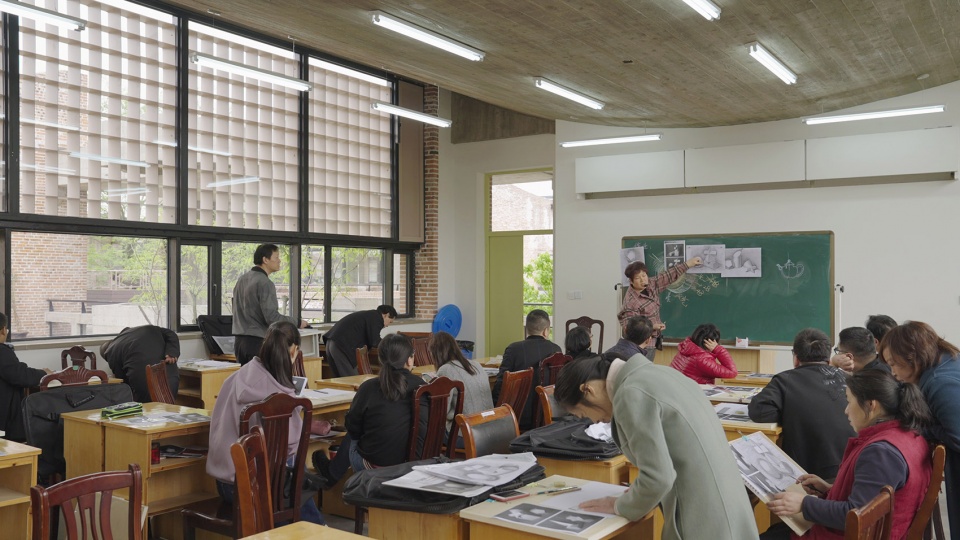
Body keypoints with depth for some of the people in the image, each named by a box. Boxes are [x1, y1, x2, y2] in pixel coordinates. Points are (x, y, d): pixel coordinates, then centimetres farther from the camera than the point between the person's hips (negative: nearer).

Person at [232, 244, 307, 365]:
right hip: (258, 342, -9)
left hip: (240, 341, 9)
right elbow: (272, 317, -21)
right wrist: (297, 323, -9)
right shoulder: (265, 283, -15)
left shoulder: (242, 279, 12)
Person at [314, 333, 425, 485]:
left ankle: (331, 474, 49)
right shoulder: (420, 385, -10)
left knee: (352, 438, 28)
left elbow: (352, 428, -1)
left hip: (374, 466, -3)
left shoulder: (369, 388, -16)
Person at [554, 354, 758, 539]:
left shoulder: (630, 395, -17)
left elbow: (658, 477, -18)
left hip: (703, 518, -9)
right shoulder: (652, 373, 11)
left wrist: (620, 507, -2)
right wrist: (639, 491, 20)